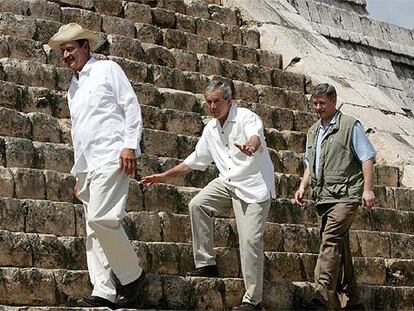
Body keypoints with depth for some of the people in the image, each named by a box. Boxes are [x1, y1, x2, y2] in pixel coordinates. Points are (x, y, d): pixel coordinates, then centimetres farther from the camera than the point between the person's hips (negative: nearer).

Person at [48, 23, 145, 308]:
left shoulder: (107, 69, 6)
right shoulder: (73, 87, 26)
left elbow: (132, 107, -2)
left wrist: (130, 145, -13)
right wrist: (78, 173, 23)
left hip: (111, 157, -8)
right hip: (87, 164, 8)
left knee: (101, 218, -21)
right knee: (94, 229, 0)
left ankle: (132, 274, -5)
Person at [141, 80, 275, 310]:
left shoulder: (246, 118, -13)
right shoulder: (211, 129, 10)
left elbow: (257, 136, -37)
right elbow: (196, 159, 22)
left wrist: (251, 146, -62)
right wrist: (166, 175, 20)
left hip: (254, 187, -7)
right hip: (228, 183, 7)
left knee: (250, 240, -13)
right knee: (197, 205, -11)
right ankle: (206, 264, -1)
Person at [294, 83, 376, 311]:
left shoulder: (350, 126, 0)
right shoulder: (313, 132, 20)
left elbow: (367, 158, -4)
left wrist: (368, 189, -12)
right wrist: (303, 186, 12)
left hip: (345, 196, -7)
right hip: (323, 197, 7)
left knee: (330, 241, -22)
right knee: (339, 246, 10)